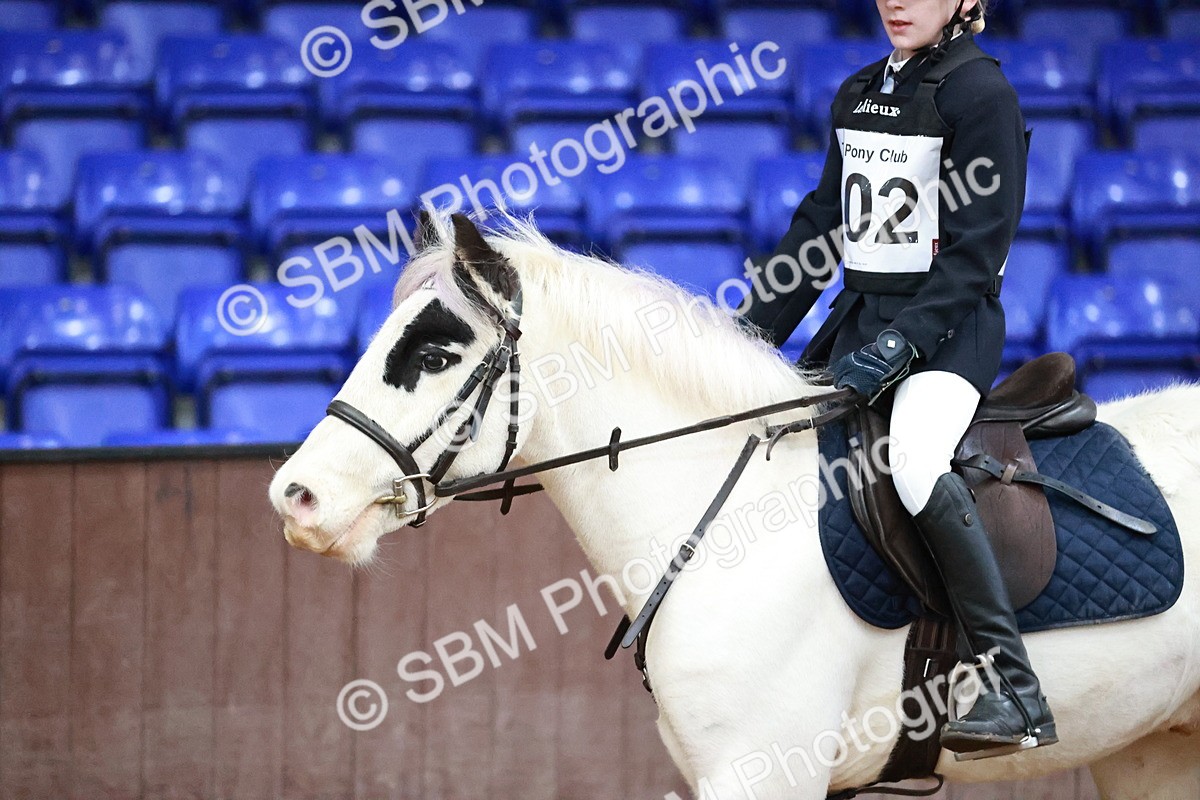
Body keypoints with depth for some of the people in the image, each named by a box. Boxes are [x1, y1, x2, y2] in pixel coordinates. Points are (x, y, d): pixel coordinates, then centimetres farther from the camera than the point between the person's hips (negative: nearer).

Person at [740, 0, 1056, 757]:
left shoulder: (980, 90, -10)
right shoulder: (858, 96, 13)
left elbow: (976, 250, -15)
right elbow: (820, 225, 18)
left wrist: (899, 343, -24)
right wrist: (756, 331, 11)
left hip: (948, 324, -9)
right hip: (859, 317, 9)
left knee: (915, 464, -33)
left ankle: (1016, 692, -33)